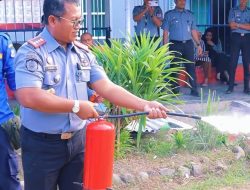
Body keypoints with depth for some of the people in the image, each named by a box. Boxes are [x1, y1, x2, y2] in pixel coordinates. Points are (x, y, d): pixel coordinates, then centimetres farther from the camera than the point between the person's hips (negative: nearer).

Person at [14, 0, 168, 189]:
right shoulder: (32, 52, -14)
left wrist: (144, 105, -13)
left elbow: (107, 87, 0)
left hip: (78, 140, 5)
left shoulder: (83, 52, 5)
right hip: (42, 144, -5)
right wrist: (76, 106, -20)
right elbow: (28, 97, -26)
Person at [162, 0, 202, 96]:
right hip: (175, 44, -2)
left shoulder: (189, 14, 13)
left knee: (191, 67, -3)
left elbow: (193, 31, 14)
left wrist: (198, 44, 7)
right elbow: (165, 32, 1)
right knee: (174, 67, 1)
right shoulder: (169, 15, 5)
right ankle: (175, 90, 8)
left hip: (188, 44, 2)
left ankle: (194, 89, -2)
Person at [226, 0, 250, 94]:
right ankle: (230, 87, -2)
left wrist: (238, 24, -9)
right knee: (233, 62, -5)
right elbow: (232, 26, -6)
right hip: (236, 37, -1)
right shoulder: (233, 10, 6)